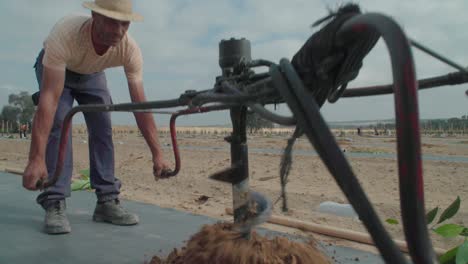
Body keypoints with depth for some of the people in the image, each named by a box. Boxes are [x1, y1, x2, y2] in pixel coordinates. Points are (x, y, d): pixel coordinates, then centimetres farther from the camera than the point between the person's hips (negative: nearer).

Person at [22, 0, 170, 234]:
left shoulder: (130, 49, -34)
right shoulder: (64, 34, -44)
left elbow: (140, 104, -31)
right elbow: (49, 98, -49)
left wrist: (157, 153, -33)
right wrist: (36, 158, -55)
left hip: (92, 74, 3)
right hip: (55, 69, -3)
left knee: (103, 127, -10)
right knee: (58, 124, -22)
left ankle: (107, 201, -2)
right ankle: (54, 204, -15)